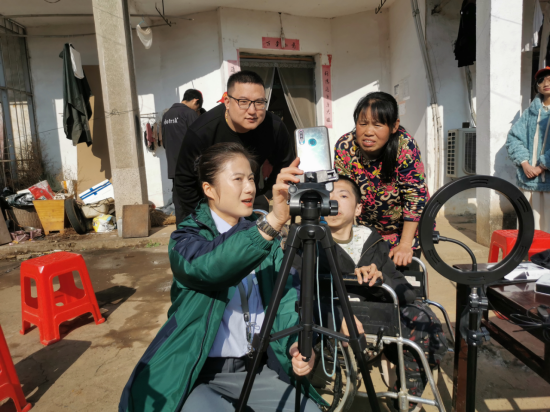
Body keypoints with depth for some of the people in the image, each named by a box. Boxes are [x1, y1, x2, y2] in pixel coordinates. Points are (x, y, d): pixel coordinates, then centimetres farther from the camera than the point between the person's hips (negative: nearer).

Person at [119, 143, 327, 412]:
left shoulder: (265, 236, 5)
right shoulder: (187, 237, -9)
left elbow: (286, 295, -3)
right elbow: (210, 266, -32)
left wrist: (297, 343, -20)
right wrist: (272, 221, -43)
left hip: (262, 368, 4)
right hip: (200, 375, -4)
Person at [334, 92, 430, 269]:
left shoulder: (405, 146, -27)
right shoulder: (344, 147, -21)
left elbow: (415, 196, -22)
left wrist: (405, 245, -23)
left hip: (405, 228, -1)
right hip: (365, 228, 2)